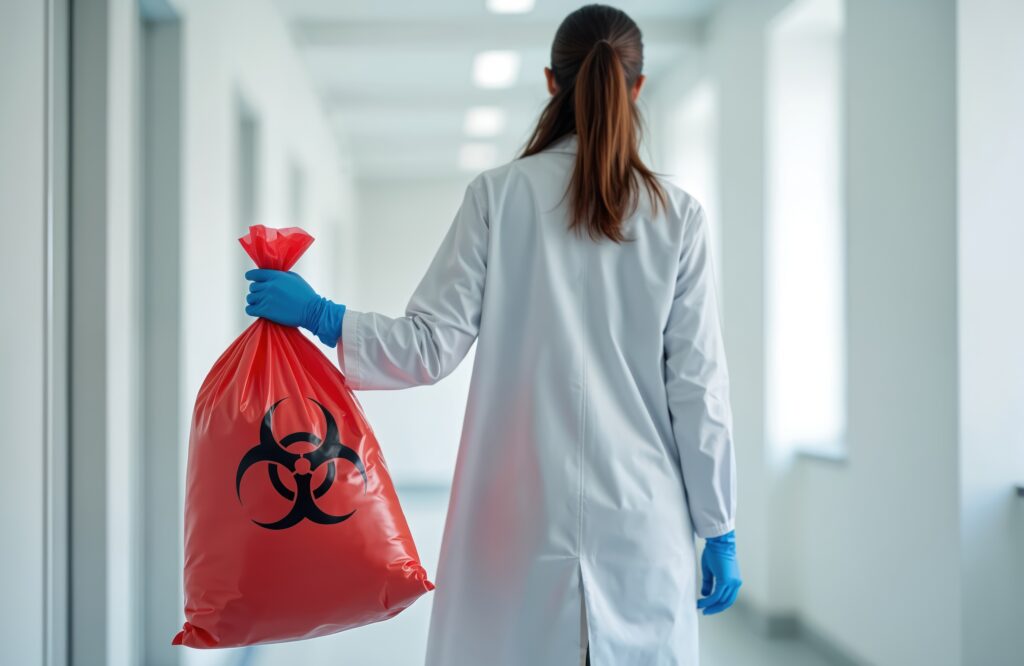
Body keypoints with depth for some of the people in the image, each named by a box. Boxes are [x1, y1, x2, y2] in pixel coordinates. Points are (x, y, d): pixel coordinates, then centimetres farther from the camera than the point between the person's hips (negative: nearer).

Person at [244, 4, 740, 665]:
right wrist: (719, 530, 7)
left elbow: (430, 348, -4)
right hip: (642, 522, 0)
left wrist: (317, 314, 9)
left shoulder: (498, 194, -2)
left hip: (520, 521, 0)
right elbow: (698, 387, 0)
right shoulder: (677, 215, 0)